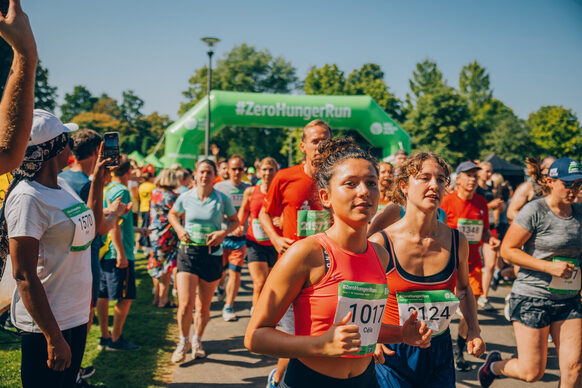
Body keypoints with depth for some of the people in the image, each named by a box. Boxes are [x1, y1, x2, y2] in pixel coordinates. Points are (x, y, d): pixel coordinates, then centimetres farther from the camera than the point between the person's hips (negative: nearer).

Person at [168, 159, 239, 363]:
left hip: (212, 254, 0)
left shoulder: (223, 199, -3)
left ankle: (197, 340, 34)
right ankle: (183, 341, 15)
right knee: (186, 303, -10)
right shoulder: (185, 197, 0)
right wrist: (179, 228, -1)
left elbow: (235, 221, 10)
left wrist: (223, 233, -10)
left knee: (204, 305, 10)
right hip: (188, 252, 0)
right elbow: (172, 214, 19)